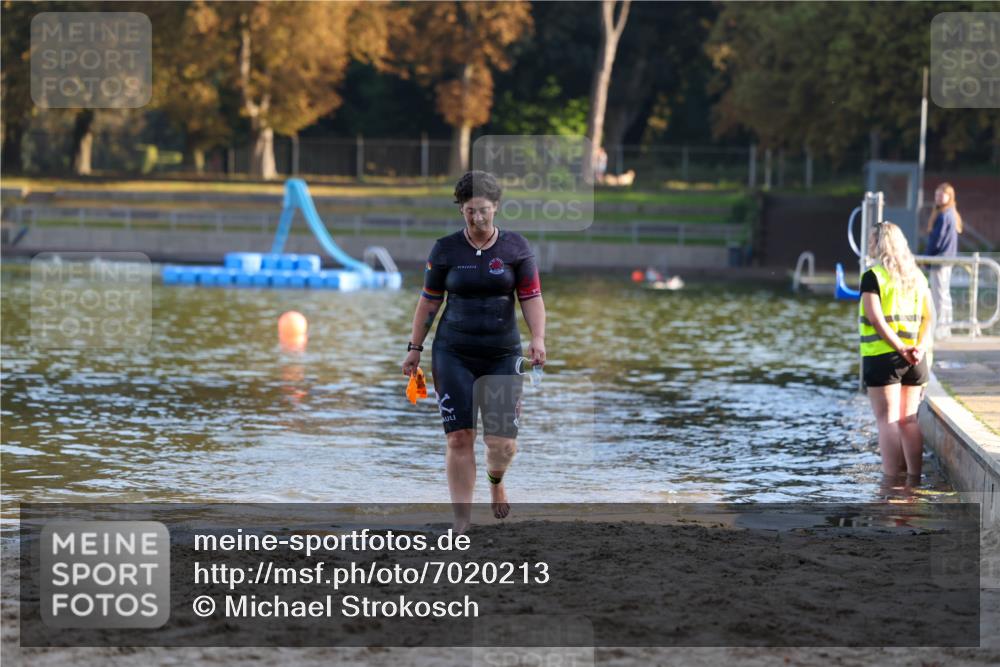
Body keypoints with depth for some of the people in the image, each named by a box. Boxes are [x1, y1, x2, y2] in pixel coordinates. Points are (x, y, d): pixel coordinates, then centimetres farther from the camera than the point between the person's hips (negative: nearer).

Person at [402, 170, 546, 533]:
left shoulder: (516, 247, 1)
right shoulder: (445, 248, 2)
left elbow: (532, 297, -1)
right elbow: (429, 300, 9)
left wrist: (538, 339, -16)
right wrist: (415, 347, 9)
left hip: (502, 353, 0)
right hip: (453, 353, 0)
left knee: (503, 442, -5)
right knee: (459, 438, -7)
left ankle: (495, 480, 32)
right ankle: (461, 523, 1)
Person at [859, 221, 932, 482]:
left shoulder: (873, 277, -8)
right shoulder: (917, 276, 11)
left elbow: (876, 318, -17)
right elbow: (928, 317, 5)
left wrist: (901, 348, -17)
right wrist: (921, 346, -6)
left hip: (882, 356, -5)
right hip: (915, 361, 5)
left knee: (888, 421, -3)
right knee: (909, 420, 12)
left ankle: (891, 481, -5)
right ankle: (914, 477, 12)